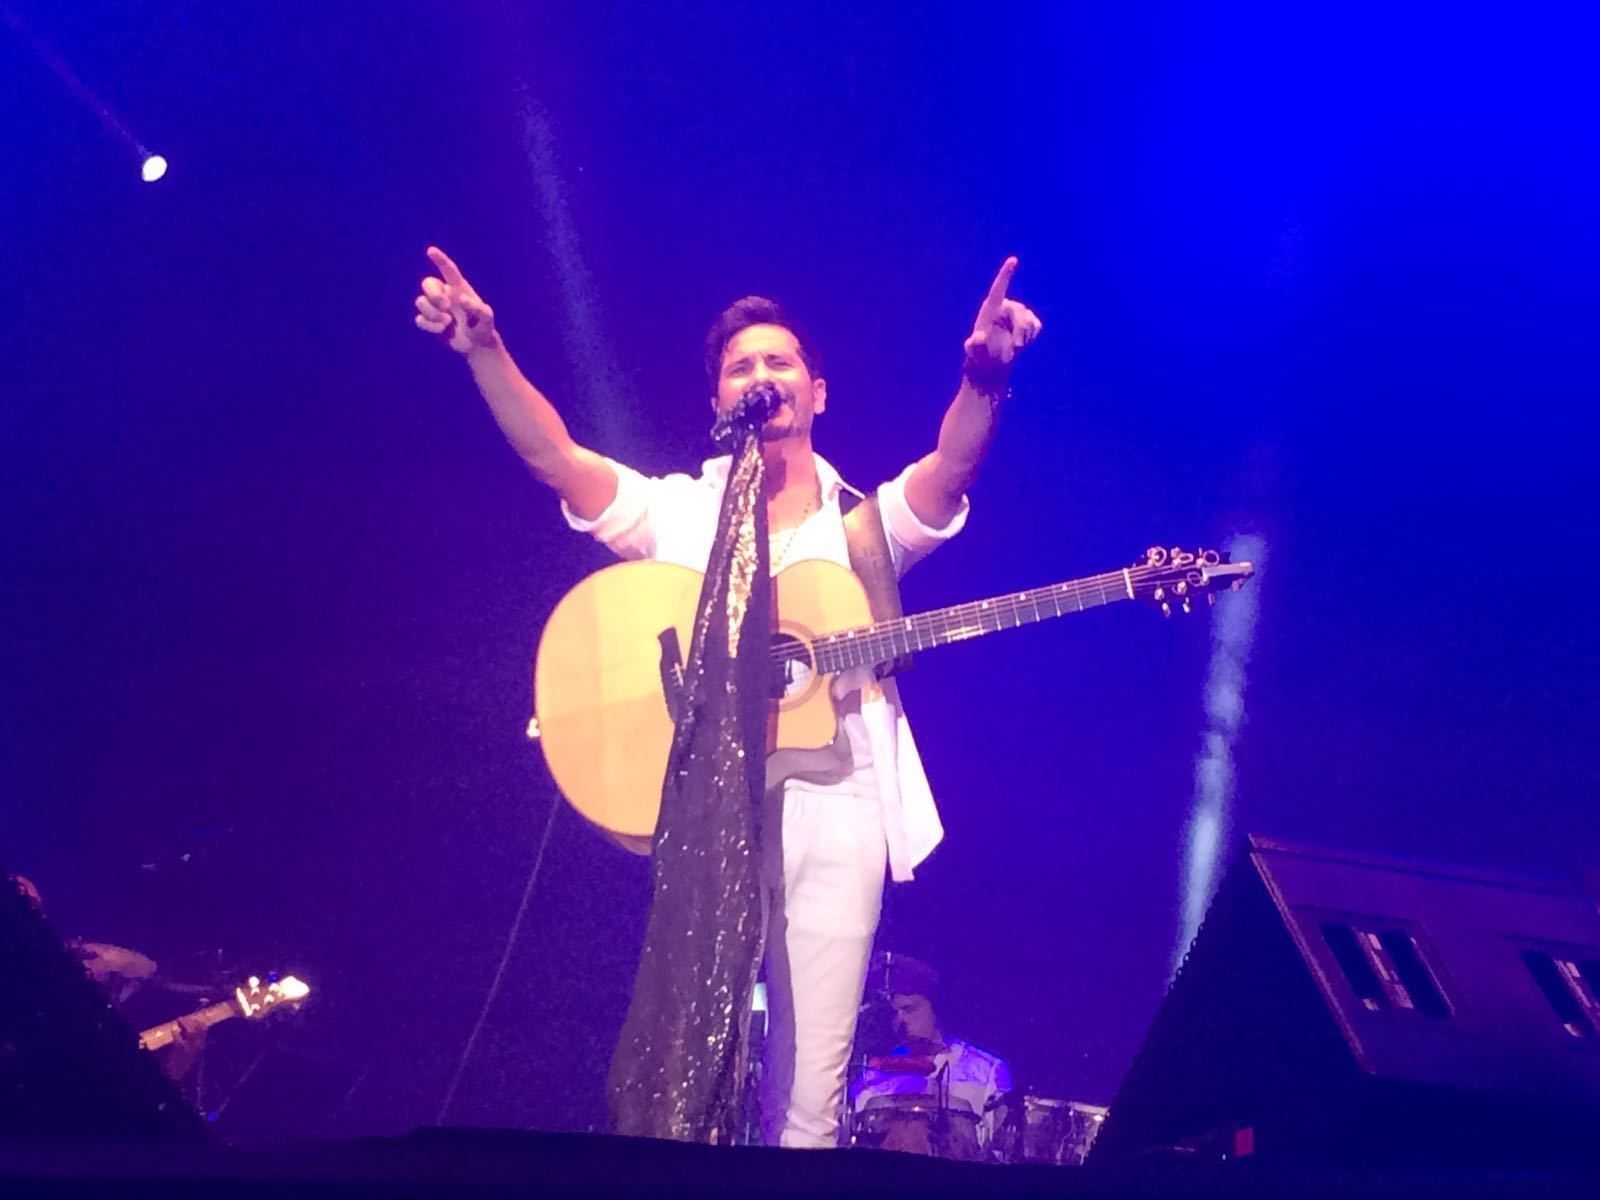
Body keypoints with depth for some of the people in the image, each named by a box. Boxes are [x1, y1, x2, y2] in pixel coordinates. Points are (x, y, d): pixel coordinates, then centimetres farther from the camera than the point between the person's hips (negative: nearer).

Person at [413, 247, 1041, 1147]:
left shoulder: (867, 522, 12)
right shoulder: (675, 510, 12)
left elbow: (952, 471, -7)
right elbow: (554, 456, -2)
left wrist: (986, 377, -28)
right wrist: (484, 349, -18)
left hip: (834, 815, 1)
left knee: (810, 1095, 3)